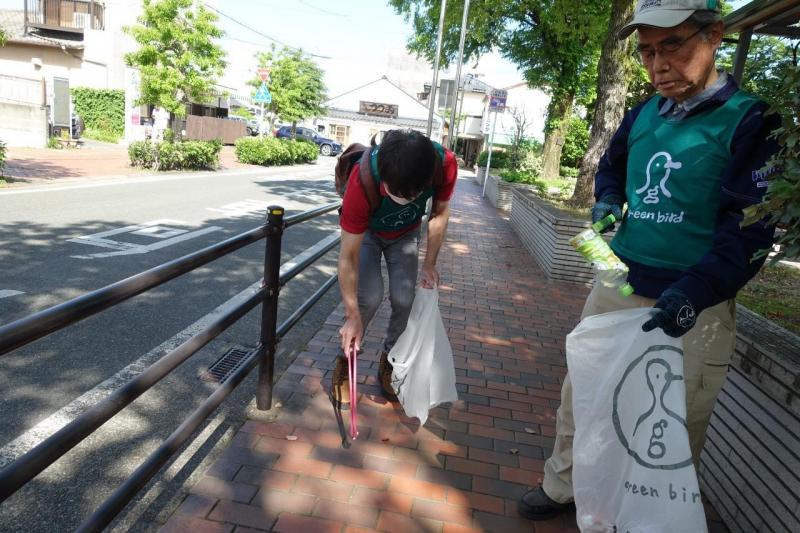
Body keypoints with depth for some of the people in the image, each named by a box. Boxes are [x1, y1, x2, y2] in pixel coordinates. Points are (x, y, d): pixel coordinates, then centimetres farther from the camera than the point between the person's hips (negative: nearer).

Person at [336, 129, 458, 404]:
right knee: (369, 296, -19)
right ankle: (346, 358, 7)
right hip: (366, 231, -2)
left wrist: (429, 263, -11)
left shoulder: (445, 164, -35)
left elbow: (440, 212, -11)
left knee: (404, 300, -7)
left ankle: (388, 364, 17)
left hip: (406, 234, 3)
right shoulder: (362, 181, -42)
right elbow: (348, 256, -33)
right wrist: (353, 316, -31)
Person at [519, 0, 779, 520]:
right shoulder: (643, 115, 9)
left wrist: (693, 291, -32)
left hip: (693, 307, -5)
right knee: (579, 397, 14)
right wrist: (607, 201, 3)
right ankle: (562, 488, 34)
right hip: (615, 289, 6)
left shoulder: (750, 121, -8)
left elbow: (750, 230, -16)